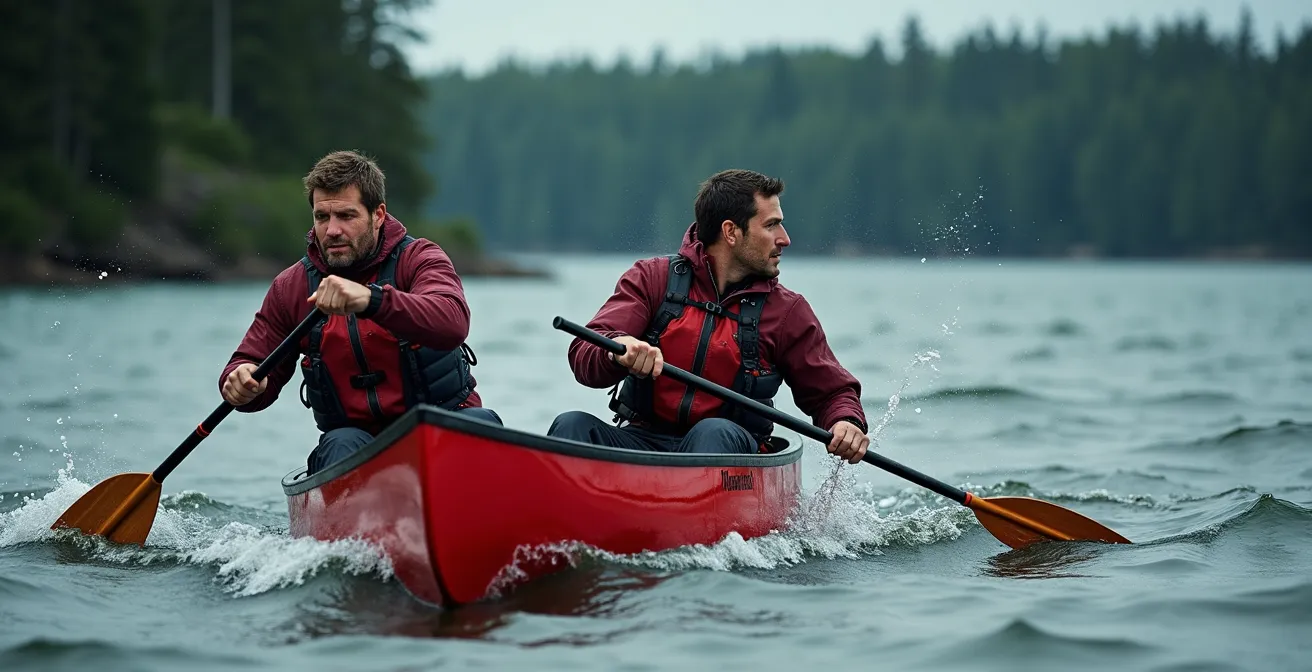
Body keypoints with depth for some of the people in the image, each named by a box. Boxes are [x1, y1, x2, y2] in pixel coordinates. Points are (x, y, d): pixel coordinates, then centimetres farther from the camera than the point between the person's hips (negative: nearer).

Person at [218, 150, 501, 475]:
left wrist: (371, 299, -45)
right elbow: (251, 361, 13)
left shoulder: (419, 259, -5)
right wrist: (239, 382, -14)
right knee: (341, 445, -32)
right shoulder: (291, 287, 5)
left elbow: (453, 322, -27)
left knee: (480, 423, -32)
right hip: (360, 439, 2)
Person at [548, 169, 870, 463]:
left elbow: (832, 391, 16)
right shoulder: (653, 278, 5)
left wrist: (846, 422, -10)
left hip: (730, 452, 0)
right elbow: (583, 355, -6)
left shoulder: (788, 311, 9)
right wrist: (618, 349, -31)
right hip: (643, 439, 0)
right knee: (572, 425, -27)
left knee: (716, 433, -34)